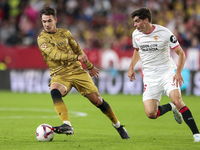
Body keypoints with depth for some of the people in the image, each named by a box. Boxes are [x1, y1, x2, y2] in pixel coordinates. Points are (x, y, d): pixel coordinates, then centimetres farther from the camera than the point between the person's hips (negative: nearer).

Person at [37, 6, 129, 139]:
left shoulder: (65, 33, 10)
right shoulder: (42, 38, -4)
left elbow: (78, 50, 24)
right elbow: (54, 54, -18)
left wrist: (90, 66, 32)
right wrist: (76, 57, -25)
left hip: (77, 71, 3)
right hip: (60, 75, -3)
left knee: (97, 100, 0)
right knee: (54, 90, -36)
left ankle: (118, 125, 21)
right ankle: (67, 125, -45)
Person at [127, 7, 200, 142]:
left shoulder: (164, 33, -12)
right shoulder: (136, 35, 3)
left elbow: (181, 53, -6)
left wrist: (178, 72, -18)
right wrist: (131, 67, 18)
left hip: (167, 72, -4)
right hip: (150, 77, 4)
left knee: (177, 99, -29)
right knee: (151, 114, -12)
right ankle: (171, 107, 21)